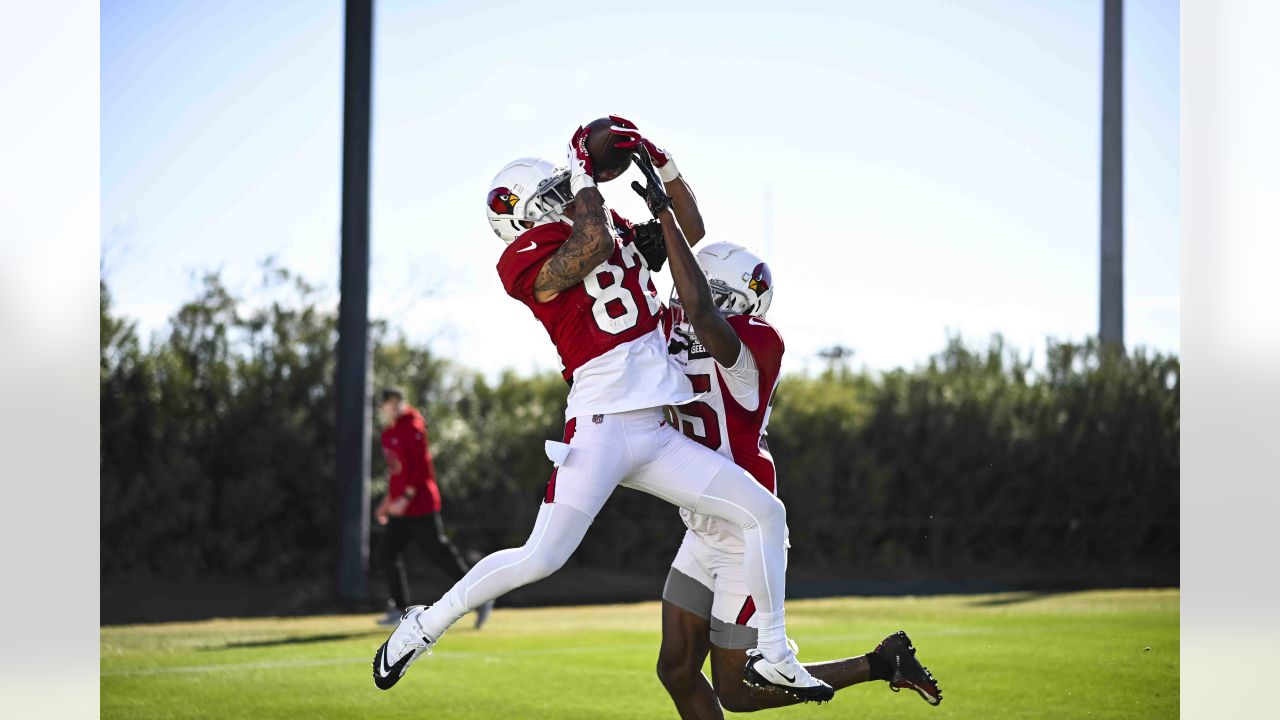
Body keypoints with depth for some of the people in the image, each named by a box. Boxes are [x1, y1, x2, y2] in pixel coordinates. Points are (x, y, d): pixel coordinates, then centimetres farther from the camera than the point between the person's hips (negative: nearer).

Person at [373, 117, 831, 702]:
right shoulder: (529, 261, -7)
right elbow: (592, 246, -27)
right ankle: (424, 626, 6)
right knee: (541, 559, -13)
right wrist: (585, 172, -14)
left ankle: (774, 657, 10)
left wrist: (663, 166, 14)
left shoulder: (613, 231, 18)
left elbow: (688, 232, 27)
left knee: (764, 513, 4)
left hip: (654, 434, 8)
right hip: (600, 427, -8)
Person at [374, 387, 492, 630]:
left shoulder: (412, 429, -13)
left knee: (440, 554, -9)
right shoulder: (389, 432, 15)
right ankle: (400, 610, 7)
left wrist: (406, 497, -24)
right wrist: (388, 500, 21)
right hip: (401, 510, 9)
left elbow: (423, 469, -18)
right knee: (389, 552, 3)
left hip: (421, 505, -9)